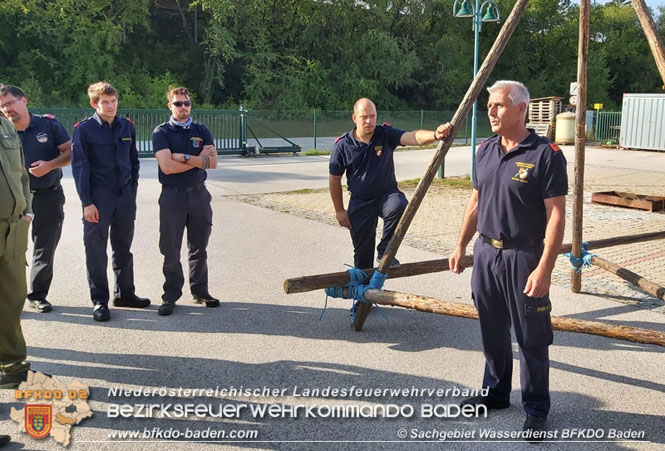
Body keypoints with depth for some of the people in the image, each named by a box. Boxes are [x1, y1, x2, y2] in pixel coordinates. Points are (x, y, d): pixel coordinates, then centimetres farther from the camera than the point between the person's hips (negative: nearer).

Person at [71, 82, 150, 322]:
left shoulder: (127, 127, 6)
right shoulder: (84, 129, -5)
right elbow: (80, 167, -7)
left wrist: (132, 190, 8)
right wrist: (87, 202, -11)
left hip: (125, 196, 4)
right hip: (98, 198, -4)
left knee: (123, 248, 13)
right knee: (96, 250, 1)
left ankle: (124, 293, 26)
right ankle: (99, 301, 10)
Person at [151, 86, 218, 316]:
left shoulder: (202, 131, 7)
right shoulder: (162, 132, -2)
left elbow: (213, 162, -6)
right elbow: (166, 166, -16)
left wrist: (183, 157, -14)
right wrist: (199, 160, -9)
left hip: (199, 193, 3)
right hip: (173, 194, -3)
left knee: (199, 247, 12)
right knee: (171, 248, 2)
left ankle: (200, 291, 23)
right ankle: (171, 295, 13)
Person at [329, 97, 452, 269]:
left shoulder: (386, 134, -10)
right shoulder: (342, 145, -8)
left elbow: (414, 137, -27)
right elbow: (334, 179, 1)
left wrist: (435, 135, -49)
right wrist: (339, 210, 2)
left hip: (387, 194, -1)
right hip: (360, 202, 1)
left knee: (399, 207, -35)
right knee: (362, 250, 6)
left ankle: (385, 251, -13)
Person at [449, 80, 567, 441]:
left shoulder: (546, 154, -13)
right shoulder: (486, 150, 8)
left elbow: (556, 215, -15)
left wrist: (544, 268, -20)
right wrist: (461, 245, 14)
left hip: (523, 257, -6)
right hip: (485, 252, 6)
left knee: (531, 338, 4)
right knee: (492, 332, 17)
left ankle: (536, 409, 19)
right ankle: (495, 393, 33)